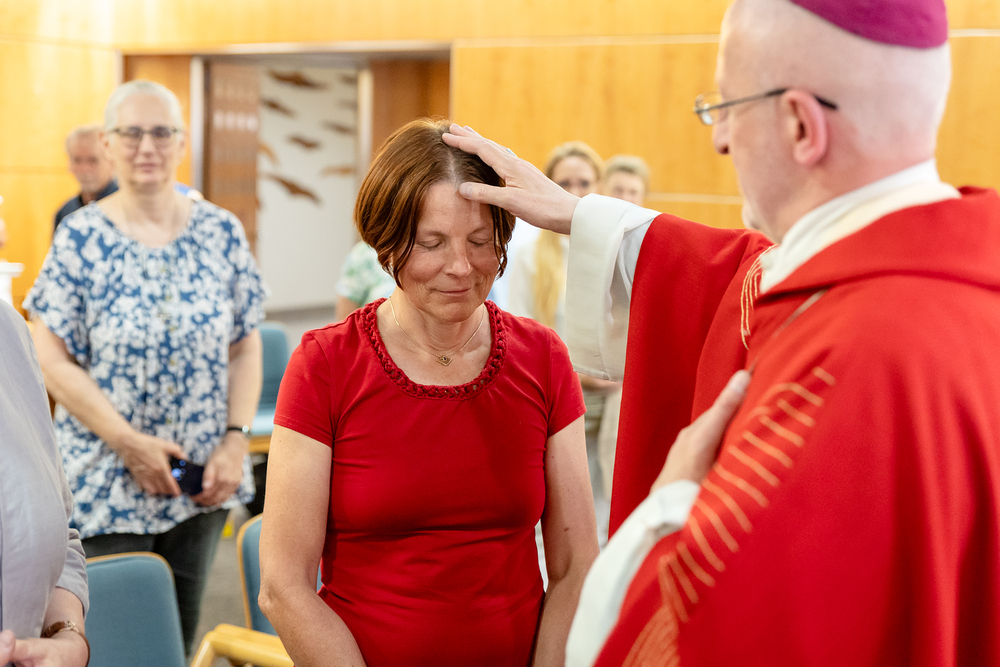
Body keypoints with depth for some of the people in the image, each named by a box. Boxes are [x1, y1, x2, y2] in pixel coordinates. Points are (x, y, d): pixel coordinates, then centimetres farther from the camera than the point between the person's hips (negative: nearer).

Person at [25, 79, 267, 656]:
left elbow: (246, 346, 5)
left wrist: (236, 440, -7)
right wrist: (130, 442, -15)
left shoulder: (222, 232, 1)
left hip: (203, 482, 3)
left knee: (181, 634, 13)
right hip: (107, 482, -2)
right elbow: (51, 359, -8)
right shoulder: (82, 237, -7)